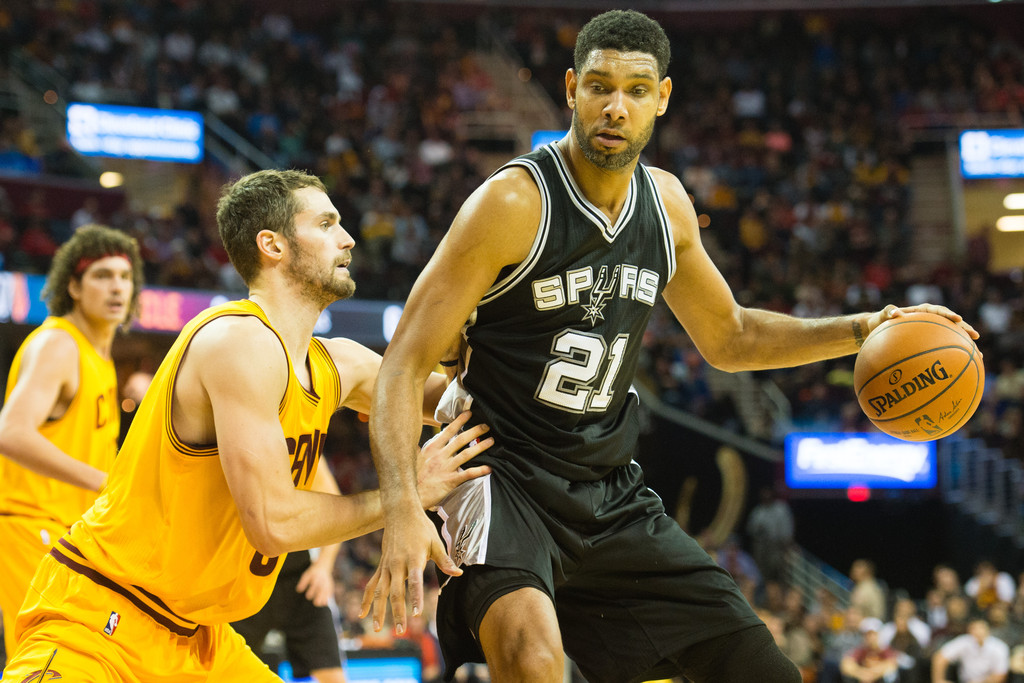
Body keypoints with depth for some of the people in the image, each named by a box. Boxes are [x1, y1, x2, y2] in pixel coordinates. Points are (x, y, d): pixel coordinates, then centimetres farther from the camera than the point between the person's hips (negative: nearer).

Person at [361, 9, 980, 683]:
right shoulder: (514, 203, -16)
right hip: (503, 477, -7)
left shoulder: (666, 203, 5)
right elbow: (407, 363, -18)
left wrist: (862, 330, 9)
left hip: (612, 495, 7)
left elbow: (729, 337, 22)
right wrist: (403, 509, -32)